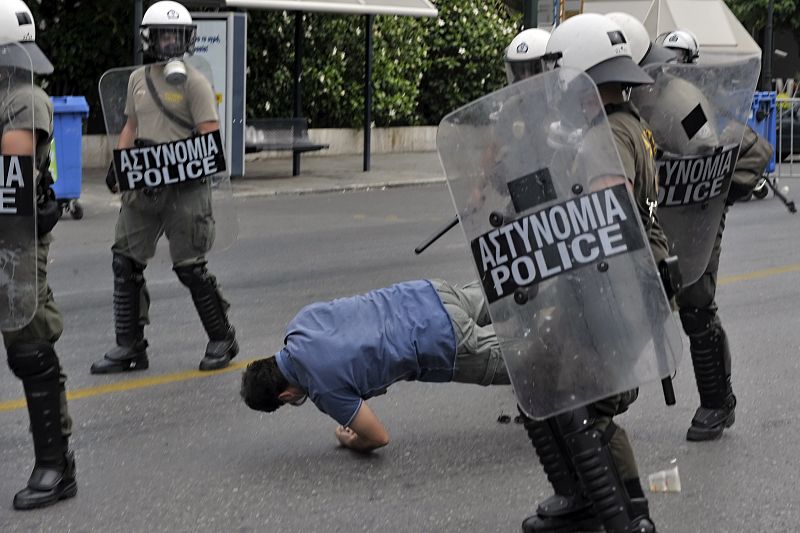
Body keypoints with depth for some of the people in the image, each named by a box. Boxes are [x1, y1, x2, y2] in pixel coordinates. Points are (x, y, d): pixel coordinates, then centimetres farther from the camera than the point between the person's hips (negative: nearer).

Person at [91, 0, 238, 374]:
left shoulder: (193, 83, -6)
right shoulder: (138, 80, 13)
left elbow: (211, 139, -11)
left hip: (185, 186, -6)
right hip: (143, 186, 6)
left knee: (190, 268, -4)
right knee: (125, 264, 3)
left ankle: (222, 340, 13)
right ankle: (129, 347, 11)